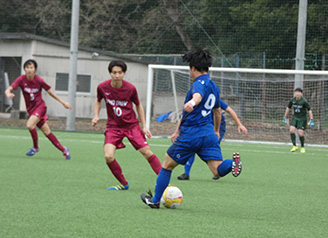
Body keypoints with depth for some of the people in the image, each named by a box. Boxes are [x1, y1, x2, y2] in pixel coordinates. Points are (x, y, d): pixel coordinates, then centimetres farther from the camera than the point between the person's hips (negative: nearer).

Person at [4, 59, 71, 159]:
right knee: (47, 132, 6)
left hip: (40, 106, -3)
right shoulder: (21, 79, -8)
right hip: (30, 109, 3)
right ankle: (63, 150, 19)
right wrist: (8, 94, -44)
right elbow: (8, 90, -19)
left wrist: (63, 102, 6)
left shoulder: (39, 80, -11)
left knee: (30, 125, -27)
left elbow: (50, 92, 3)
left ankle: (35, 147, -4)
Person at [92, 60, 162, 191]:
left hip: (131, 125, -1)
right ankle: (123, 184, 3)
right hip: (113, 126, 1)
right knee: (108, 156, -17)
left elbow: (138, 105, 5)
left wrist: (144, 126, 4)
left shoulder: (130, 88, -13)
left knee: (147, 152, -7)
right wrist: (96, 116, -2)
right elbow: (98, 101, 13)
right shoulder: (102, 87, -10)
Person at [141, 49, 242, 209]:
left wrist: (192, 102, -58)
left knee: (167, 165, 12)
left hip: (190, 134, -6)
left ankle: (155, 200, 21)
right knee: (218, 171, -5)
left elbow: (198, 95, -35)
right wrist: (216, 131, 49)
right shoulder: (214, 86, 18)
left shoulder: (199, 84, -9)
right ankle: (233, 163, -36)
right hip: (209, 134, 6)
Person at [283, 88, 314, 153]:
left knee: (300, 133, -10)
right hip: (295, 118, 4)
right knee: (291, 130, -17)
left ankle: (302, 147, 13)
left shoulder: (304, 101, -15)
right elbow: (288, 108, 16)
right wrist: (285, 117, 18)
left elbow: (309, 110, -12)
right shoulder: (292, 100, -1)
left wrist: (311, 120, -18)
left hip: (302, 119, -4)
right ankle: (294, 146, -7)